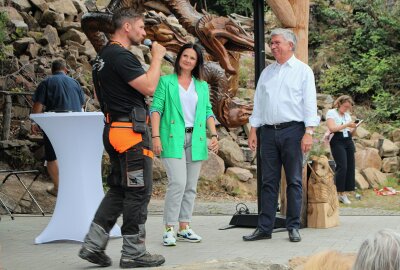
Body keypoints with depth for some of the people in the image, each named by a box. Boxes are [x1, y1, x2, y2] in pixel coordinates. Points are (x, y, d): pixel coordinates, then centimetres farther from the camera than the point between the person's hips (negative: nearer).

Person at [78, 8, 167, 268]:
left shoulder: (105, 55, 16)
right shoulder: (120, 56, -16)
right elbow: (149, 87, -20)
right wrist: (157, 57, -9)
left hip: (116, 129, 10)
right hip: (130, 130, -10)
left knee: (119, 189, 15)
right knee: (139, 191, -2)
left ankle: (93, 244, 13)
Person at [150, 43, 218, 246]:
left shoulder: (202, 86, 16)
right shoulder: (166, 82, 5)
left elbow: (208, 112, 16)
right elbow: (156, 108, -1)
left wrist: (214, 135, 3)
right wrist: (156, 136, -11)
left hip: (196, 140, 5)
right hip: (173, 138, -5)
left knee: (191, 186, 6)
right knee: (178, 182, -17)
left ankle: (184, 228, 14)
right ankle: (169, 229, -10)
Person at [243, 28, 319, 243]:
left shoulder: (302, 70, 2)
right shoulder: (266, 72, 16)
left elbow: (309, 103, -4)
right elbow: (258, 103, 17)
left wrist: (309, 132, -12)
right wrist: (253, 130, 10)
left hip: (292, 130, -4)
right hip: (268, 131, 4)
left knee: (294, 181, 1)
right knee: (268, 182, 5)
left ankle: (293, 227, 7)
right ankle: (264, 228, 7)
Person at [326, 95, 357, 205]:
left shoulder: (347, 114, 18)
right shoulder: (331, 113, -1)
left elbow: (350, 132, 19)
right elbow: (332, 128, -15)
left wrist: (354, 128, -2)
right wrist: (347, 125, -17)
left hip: (348, 141, 7)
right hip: (337, 141, -7)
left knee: (350, 167, -2)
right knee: (342, 166, -15)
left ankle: (344, 193, 2)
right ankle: (340, 193, -9)